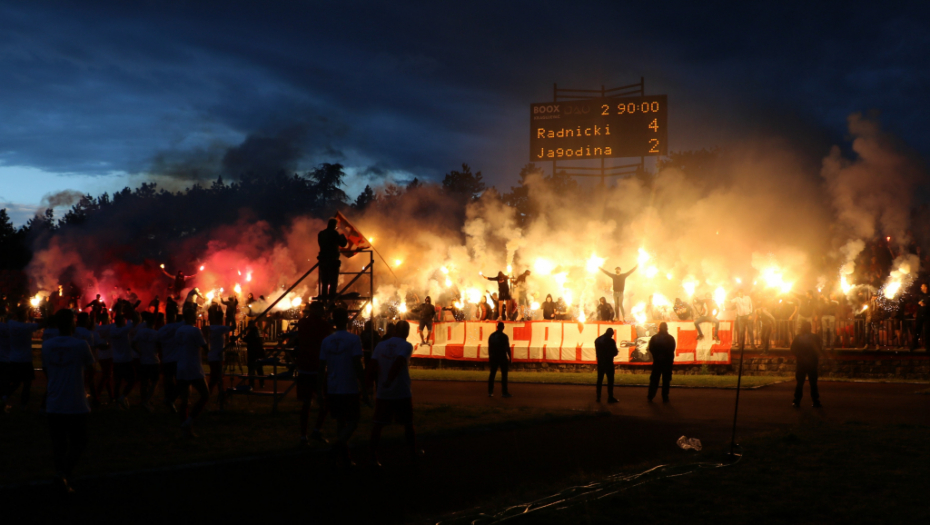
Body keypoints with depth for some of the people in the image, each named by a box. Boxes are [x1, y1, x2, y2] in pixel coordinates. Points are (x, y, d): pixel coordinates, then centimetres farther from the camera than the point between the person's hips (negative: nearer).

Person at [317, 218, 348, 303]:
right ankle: (331, 298, -8)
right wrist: (343, 236, 11)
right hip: (333, 261, -6)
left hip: (323, 260, 6)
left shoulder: (321, 234, 8)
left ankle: (324, 299, 12)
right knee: (333, 281, -2)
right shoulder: (334, 233, -10)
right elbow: (343, 244, -8)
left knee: (324, 282, 12)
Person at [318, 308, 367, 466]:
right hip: (349, 389, -4)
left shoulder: (326, 341, 6)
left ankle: (344, 456, 11)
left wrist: (321, 390, 14)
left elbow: (322, 367, 7)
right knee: (352, 421, 2)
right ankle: (340, 443, -25)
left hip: (332, 389, 5)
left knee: (340, 421, 14)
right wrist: (364, 389, -9)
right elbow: (358, 366, -14)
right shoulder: (354, 339, -8)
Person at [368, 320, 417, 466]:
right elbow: (398, 363, -22)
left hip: (383, 394, 2)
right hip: (403, 393, -2)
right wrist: (389, 381, -22)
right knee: (408, 425, 12)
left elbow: (373, 367, -5)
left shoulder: (380, 345, 4)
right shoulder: (406, 346, -6)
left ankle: (374, 457, 2)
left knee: (377, 425, 9)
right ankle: (413, 455, 17)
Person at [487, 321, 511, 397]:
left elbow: (489, 348, 10)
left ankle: (490, 392, 6)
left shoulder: (491, 336, 6)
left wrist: (489, 358, 18)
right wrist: (510, 358, -2)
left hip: (494, 357, 5)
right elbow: (507, 348, -9)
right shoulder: (504, 336, -9)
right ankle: (504, 392, -2)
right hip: (502, 357, -5)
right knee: (504, 375, 0)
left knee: (492, 374, 7)